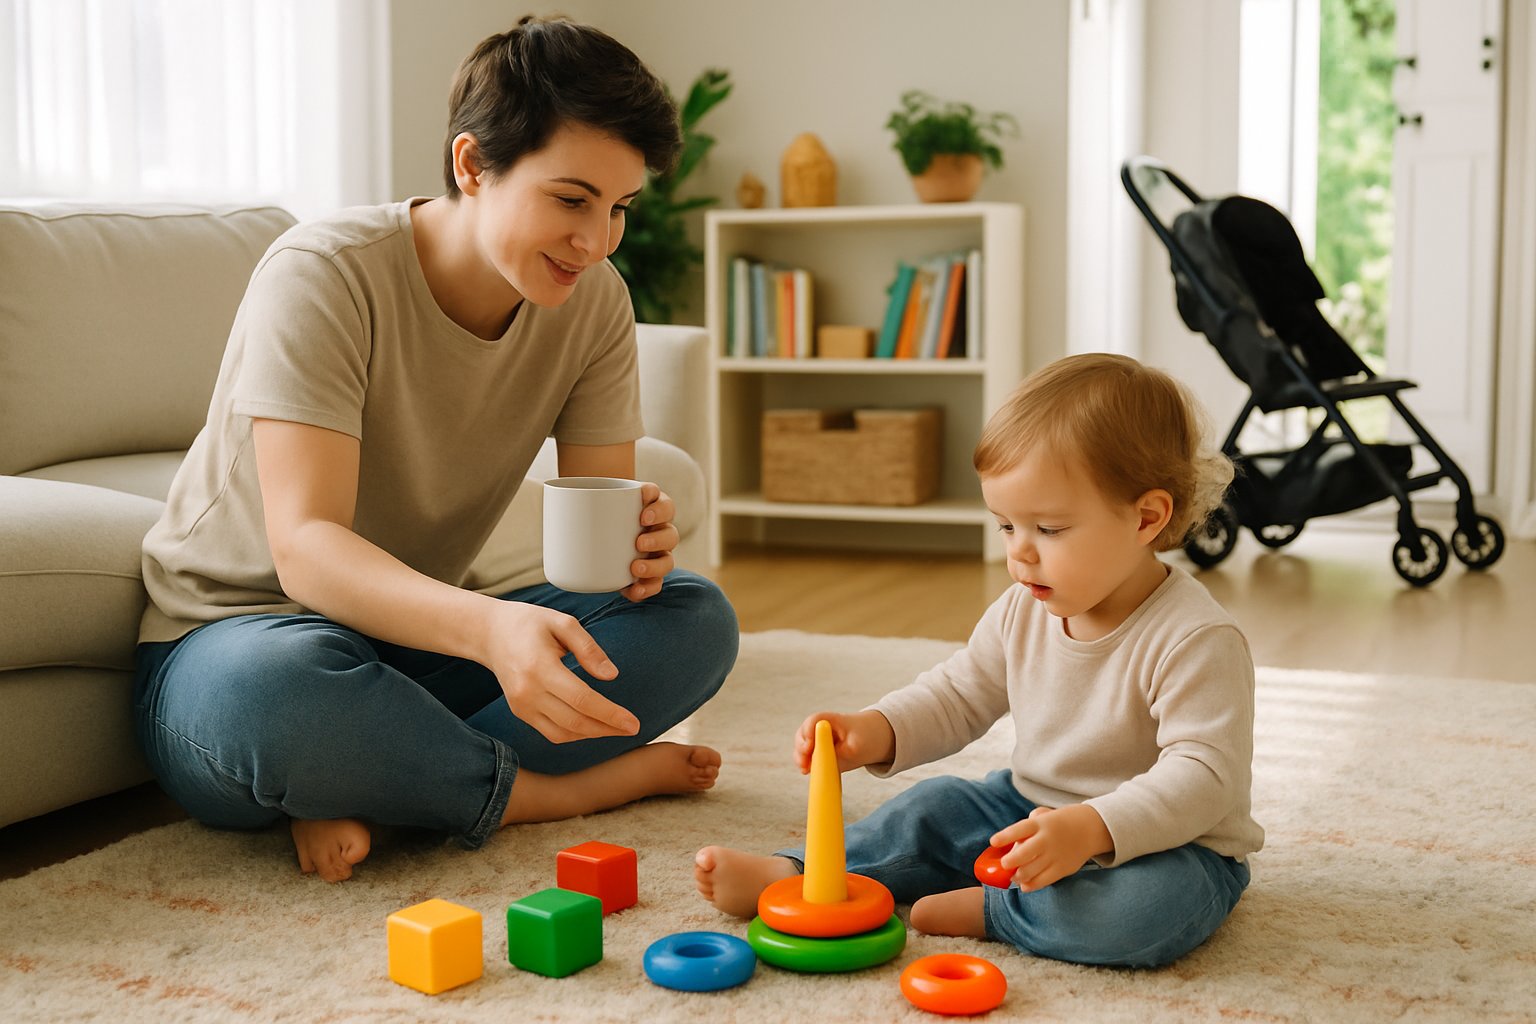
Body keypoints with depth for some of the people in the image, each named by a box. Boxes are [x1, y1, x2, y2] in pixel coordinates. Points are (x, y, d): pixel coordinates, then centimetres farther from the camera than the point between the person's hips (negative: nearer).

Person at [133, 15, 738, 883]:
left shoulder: (594, 302, -5)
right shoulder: (326, 274, -22)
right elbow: (305, 547, -32)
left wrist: (637, 544, -31)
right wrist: (488, 626, -50)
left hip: (423, 640, 6)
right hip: (230, 638, -5)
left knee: (695, 617, -14)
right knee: (277, 686, -42)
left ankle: (363, 794, -22)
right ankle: (554, 791, -16)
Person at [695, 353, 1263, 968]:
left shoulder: (1197, 639, -24)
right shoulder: (1023, 611, 0)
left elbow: (1203, 775, -30)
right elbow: (959, 696, 11)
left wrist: (1090, 828, -43)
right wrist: (875, 732, -9)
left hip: (1168, 843, -7)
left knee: (1153, 905, -36)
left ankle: (982, 910, -22)